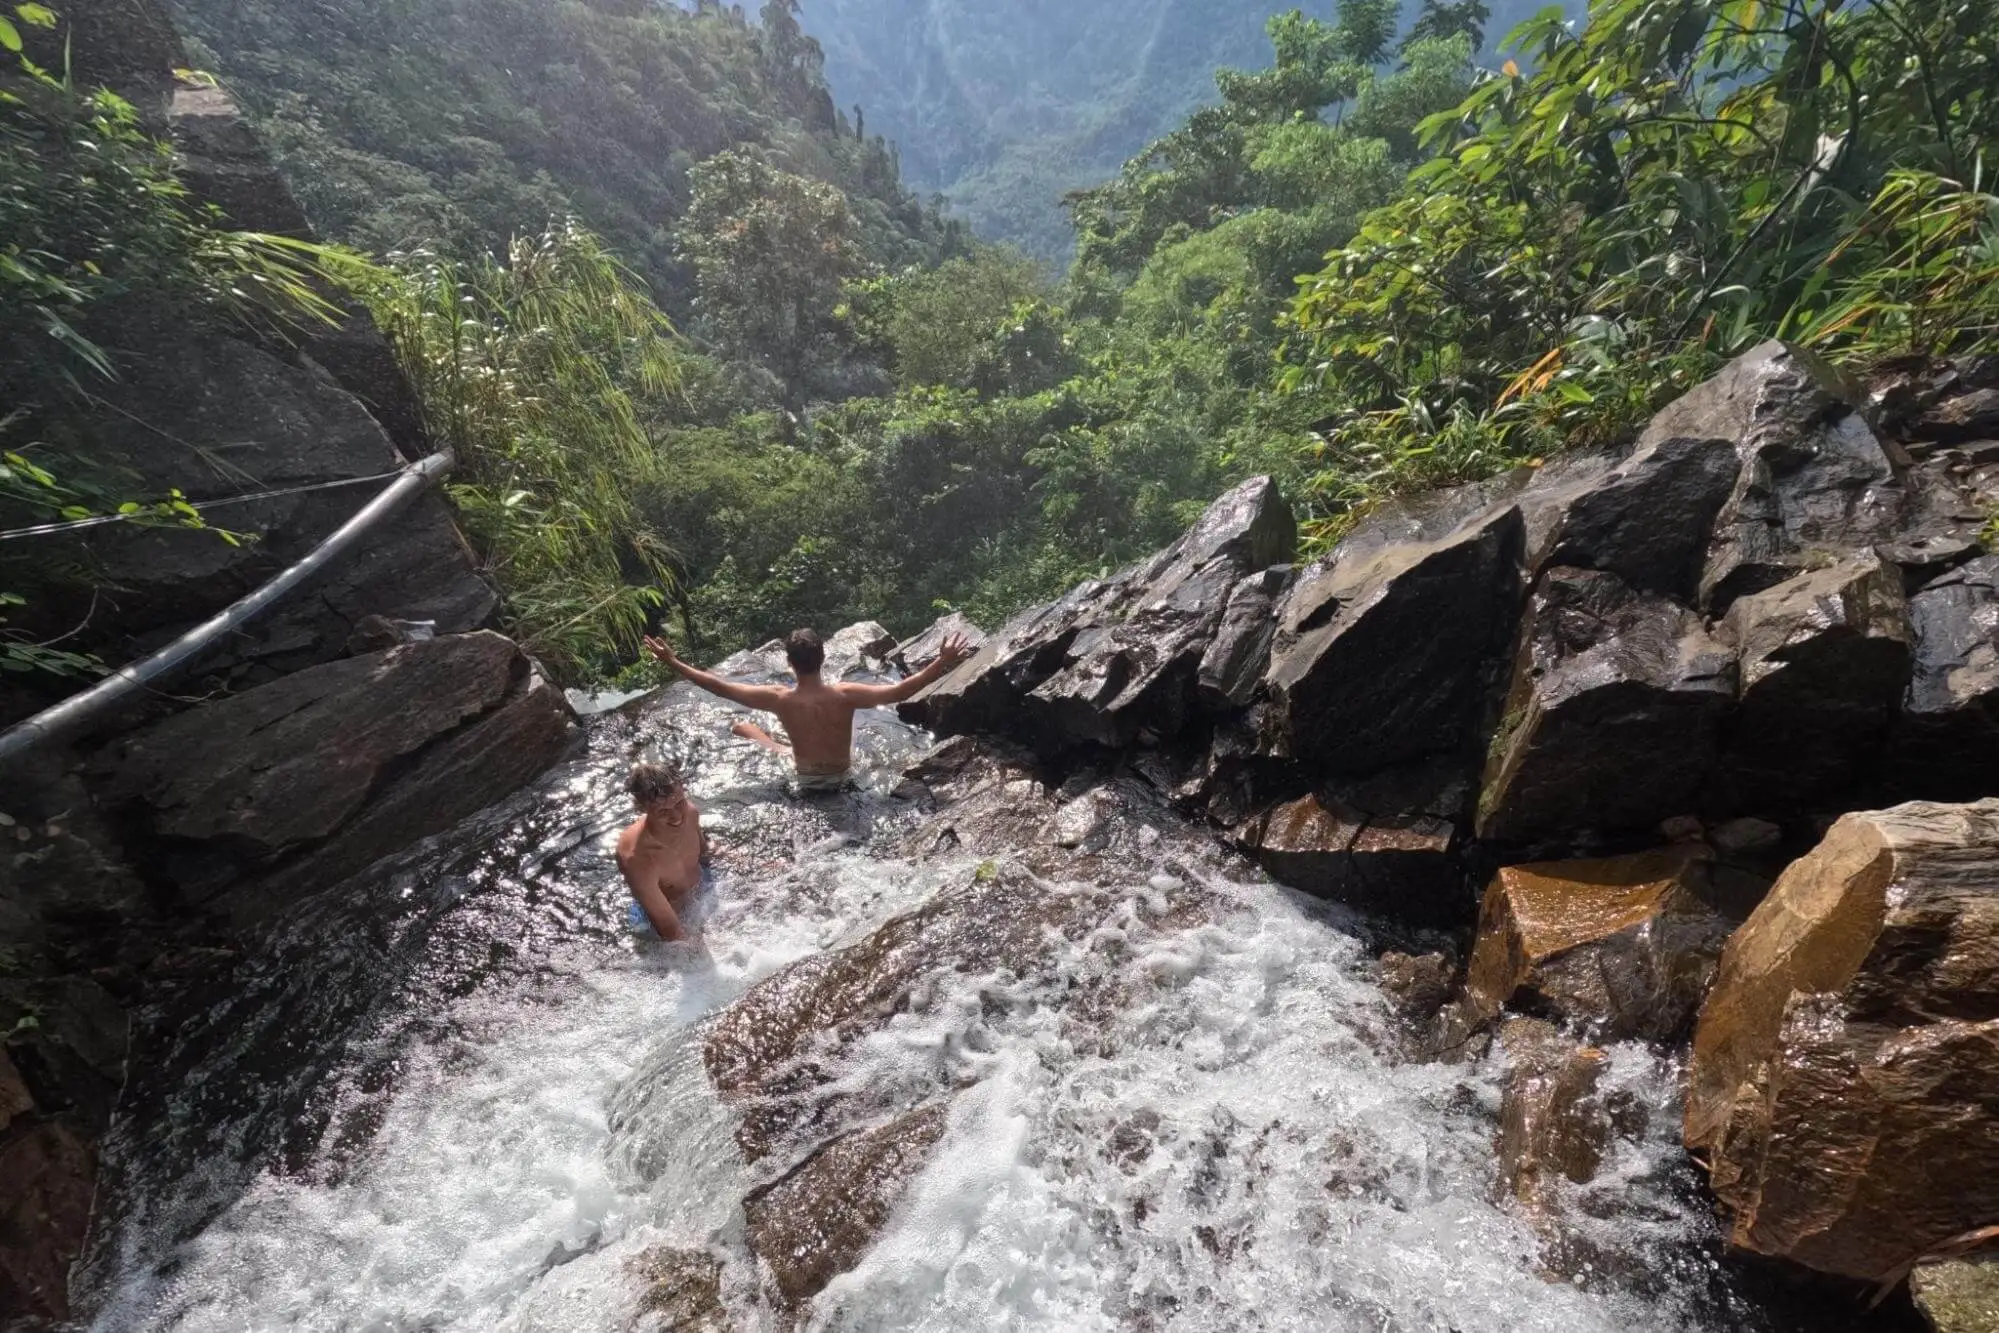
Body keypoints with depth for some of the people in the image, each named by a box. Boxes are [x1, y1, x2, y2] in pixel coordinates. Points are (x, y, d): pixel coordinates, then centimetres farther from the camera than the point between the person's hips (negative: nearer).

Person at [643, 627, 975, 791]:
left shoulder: (779, 699, -26)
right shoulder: (844, 695, -28)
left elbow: (720, 686, -20)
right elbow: (900, 691, -27)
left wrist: (674, 663, -11)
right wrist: (943, 663, -25)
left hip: (804, 779, -1)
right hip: (843, 775, 1)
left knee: (740, 726, 14)